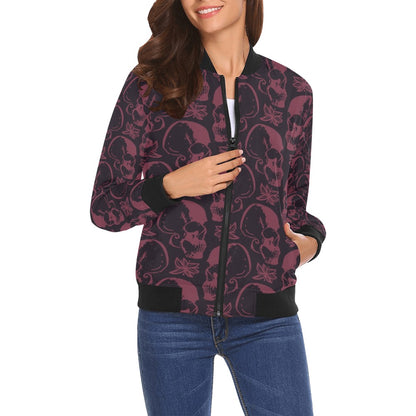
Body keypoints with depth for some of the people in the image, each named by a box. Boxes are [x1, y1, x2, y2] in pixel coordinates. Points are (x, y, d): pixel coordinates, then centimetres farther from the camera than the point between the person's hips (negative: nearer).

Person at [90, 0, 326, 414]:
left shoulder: (293, 92, 6)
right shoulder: (151, 84, 0)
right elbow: (104, 207, 1)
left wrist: (310, 240, -3)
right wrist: (171, 185, -15)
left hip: (267, 317, 1)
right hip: (173, 314, -1)